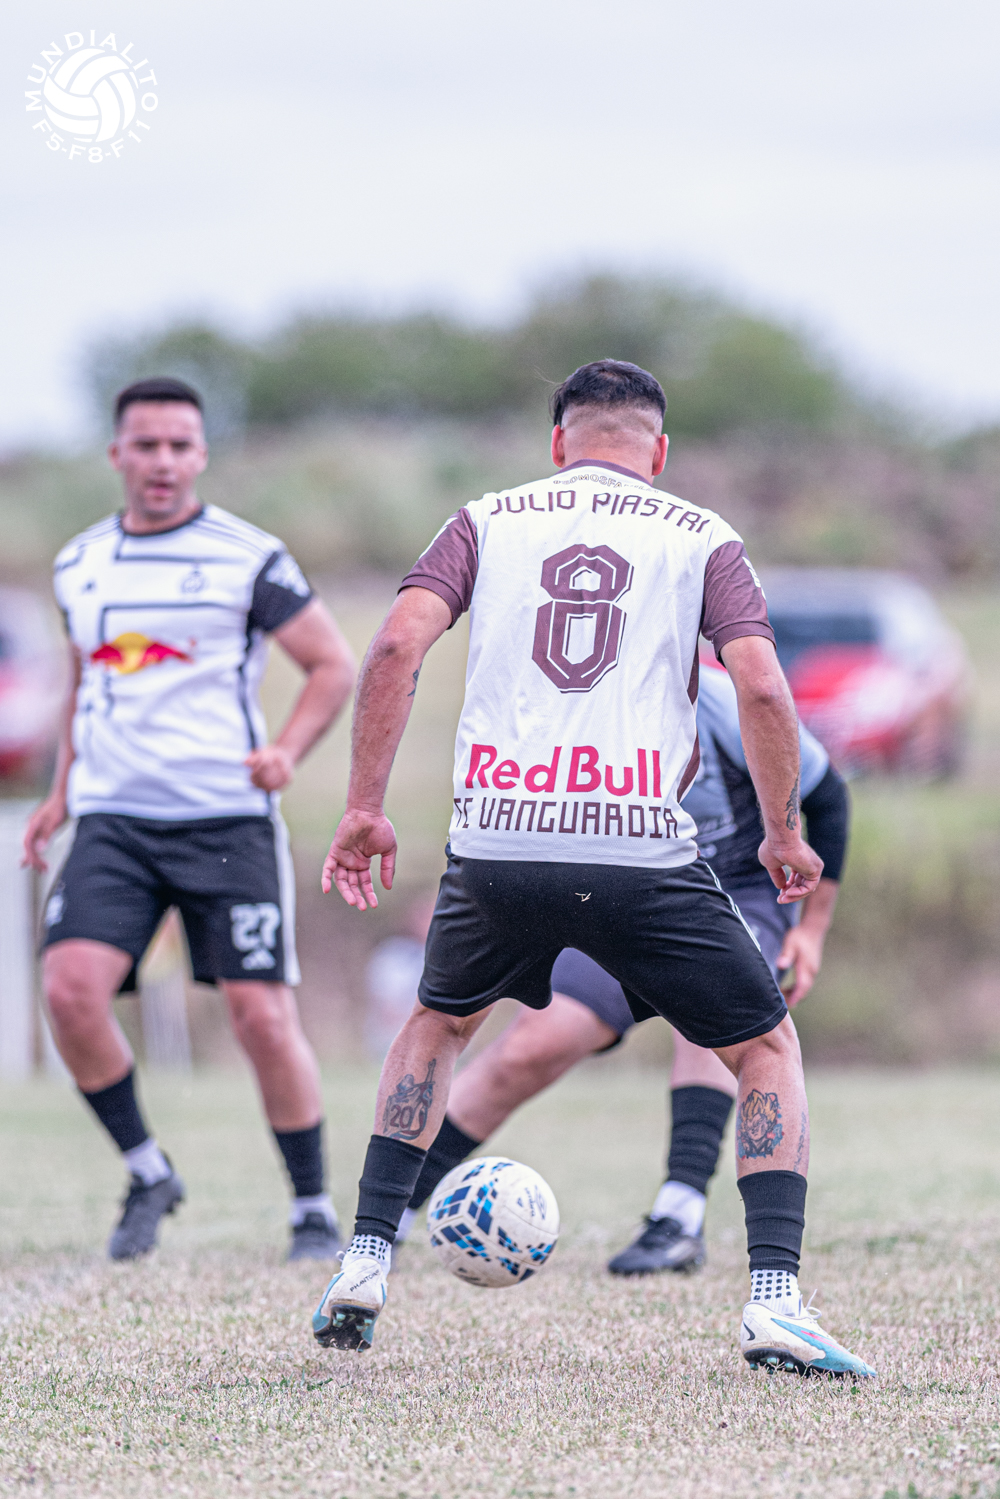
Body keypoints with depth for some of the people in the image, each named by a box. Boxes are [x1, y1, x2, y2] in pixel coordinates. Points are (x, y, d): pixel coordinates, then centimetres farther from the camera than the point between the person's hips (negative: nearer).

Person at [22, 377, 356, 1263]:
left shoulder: (249, 558, -2)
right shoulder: (80, 566, 12)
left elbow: (334, 666, 1)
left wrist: (288, 749, -15)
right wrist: (62, 792, 17)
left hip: (227, 819, -3)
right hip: (113, 820, 3)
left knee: (261, 1014, -7)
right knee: (70, 986, -17)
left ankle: (314, 1208, 10)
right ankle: (147, 1173, 3)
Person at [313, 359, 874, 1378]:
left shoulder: (486, 521, 14)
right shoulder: (701, 538, 10)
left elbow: (396, 647, -1)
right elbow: (761, 690, -3)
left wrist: (363, 808, 4)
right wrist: (783, 835, 10)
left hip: (495, 839, 2)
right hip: (642, 848, -2)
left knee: (437, 1022, 30)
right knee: (766, 1048, 14)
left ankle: (365, 1264, 21)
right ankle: (774, 1302, -3)